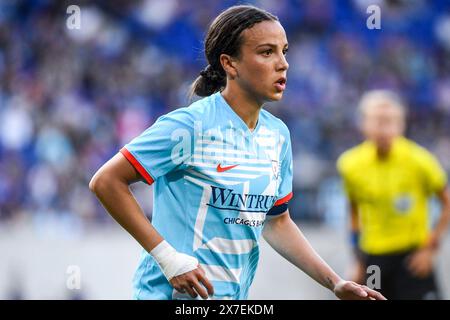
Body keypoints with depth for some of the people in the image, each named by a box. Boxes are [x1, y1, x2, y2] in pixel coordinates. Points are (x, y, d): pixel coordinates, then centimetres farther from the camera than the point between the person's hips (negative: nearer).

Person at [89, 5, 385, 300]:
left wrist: (335, 283, 7)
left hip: (236, 294, 7)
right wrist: (167, 257, -20)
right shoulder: (190, 125, -16)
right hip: (175, 292, -6)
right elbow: (106, 182, -16)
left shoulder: (278, 134, 5)